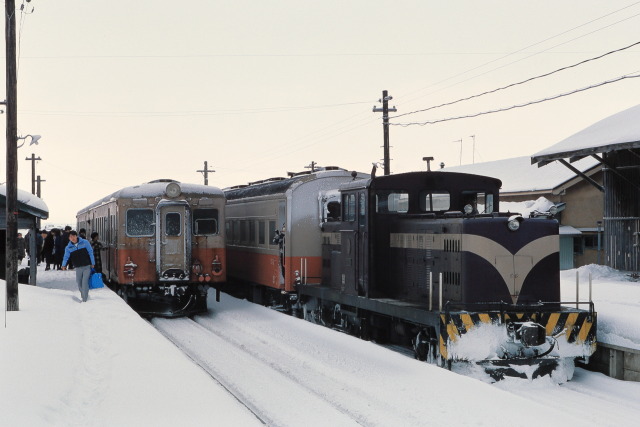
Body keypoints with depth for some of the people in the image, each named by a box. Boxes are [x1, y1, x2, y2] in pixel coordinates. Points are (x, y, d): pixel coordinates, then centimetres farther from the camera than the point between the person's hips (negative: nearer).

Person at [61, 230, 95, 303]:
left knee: (85, 282, -12)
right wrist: (64, 265, -22)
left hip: (87, 266, -3)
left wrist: (92, 263, -1)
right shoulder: (68, 247, 3)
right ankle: (83, 296, 30)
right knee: (79, 283, 7)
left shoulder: (85, 242, -2)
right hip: (78, 268, 3)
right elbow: (66, 257, -4)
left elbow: (91, 253, 1)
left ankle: (85, 299, -8)